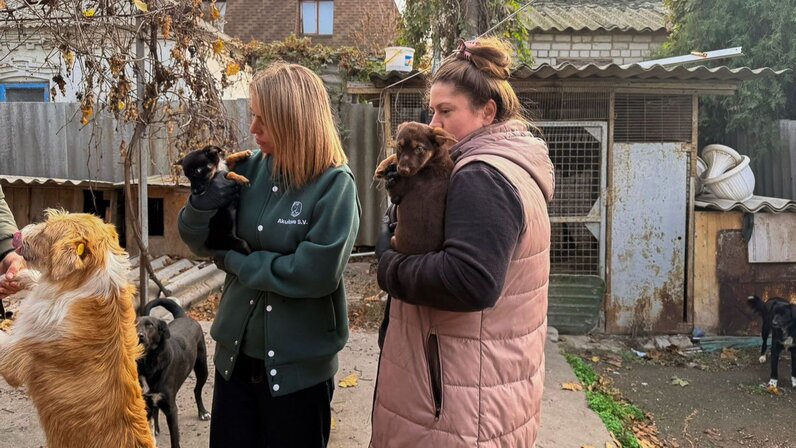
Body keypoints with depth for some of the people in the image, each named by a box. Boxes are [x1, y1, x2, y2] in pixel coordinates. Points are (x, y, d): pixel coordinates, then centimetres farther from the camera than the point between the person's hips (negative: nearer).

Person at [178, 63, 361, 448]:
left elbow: (315, 273, -24)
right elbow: (202, 242, 4)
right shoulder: (251, 169, -2)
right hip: (236, 352, 5)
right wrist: (201, 203, -17)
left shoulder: (335, 184, -16)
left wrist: (237, 260, -14)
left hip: (299, 364, -4)